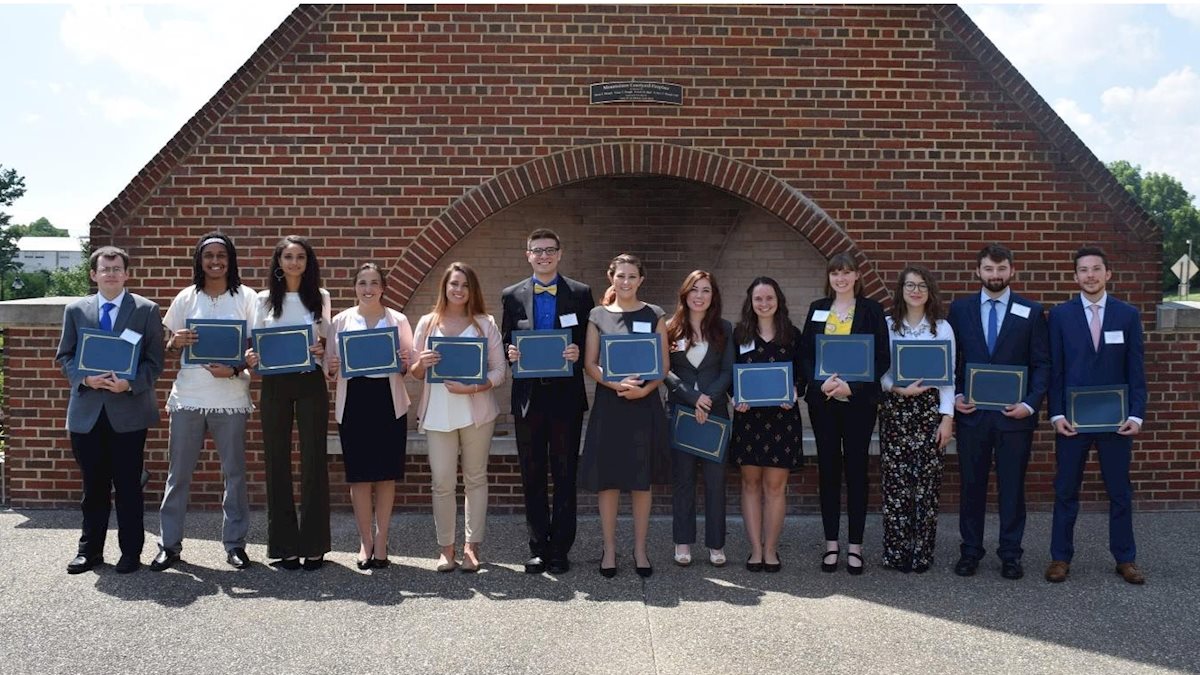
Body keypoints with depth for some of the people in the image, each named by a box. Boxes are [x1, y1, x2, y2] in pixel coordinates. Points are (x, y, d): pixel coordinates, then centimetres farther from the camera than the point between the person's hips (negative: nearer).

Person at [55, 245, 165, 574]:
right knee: (93, 485, 10)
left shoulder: (146, 310, 2)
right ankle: (90, 549, 22)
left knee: (128, 485, 3)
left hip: (129, 410, -2)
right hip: (87, 411, 2)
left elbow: (154, 361, -1)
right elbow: (64, 356, 9)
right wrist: (84, 378, -10)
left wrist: (130, 384, -17)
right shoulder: (76, 310, 9)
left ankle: (131, 551, 14)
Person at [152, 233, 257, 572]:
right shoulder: (186, 298, 7)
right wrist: (176, 342, -12)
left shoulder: (246, 297, 2)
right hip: (187, 397, 1)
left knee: (234, 473, 5)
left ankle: (235, 543, 15)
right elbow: (168, 347, 12)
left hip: (230, 399, -1)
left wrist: (235, 369, -16)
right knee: (178, 473, 6)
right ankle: (170, 544, 15)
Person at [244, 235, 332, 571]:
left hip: (311, 383, -1)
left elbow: (328, 341, 8)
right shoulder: (265, 299, 7)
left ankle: (313, 544, 8)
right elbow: (255, 343, 8)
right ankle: (285, 544, 12)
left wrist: (323, 350, -14)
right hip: (274, 385, 1)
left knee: (313, 460, 0)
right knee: (277, 461, 3)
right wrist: (250, 357, -14)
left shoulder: (320, 297, 6)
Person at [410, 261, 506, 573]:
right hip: (438, 413, 1)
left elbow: (499, 371, 1)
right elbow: (414, 373, 12)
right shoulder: (427, 323, 10)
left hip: (476, 410, -1)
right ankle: (446, 547, 9)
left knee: (475, 478, 6)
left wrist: (473, 387, -16)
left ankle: (472, 546, 15)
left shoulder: (485, 324, 5)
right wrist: (421, 364, -11)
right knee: (442, 482, -1)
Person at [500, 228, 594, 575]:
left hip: (566, 395, -1)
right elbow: (505, 342, 11)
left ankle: (560, 550, 14)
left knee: (565, 476, 5)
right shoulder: (512, 295, 7)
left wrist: (578, 353, -16)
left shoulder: (580, 293, 3)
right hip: (529, 396, 2)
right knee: (532, 477, 8)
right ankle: (538, 549, 17)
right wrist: (509, 352, -10)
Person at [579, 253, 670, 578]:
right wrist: (616, 384, -16)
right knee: (607, 479, 1)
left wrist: (644, 389, -14)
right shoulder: (598, 316, 7)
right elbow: (589, 364, 2)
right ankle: (609, 549, 11)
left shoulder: (654, 315, 6)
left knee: (642, 480, 4)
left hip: (645, 405, 0)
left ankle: (640, 549, 14)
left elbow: (664, 364, 3)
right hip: (608, 405, 0)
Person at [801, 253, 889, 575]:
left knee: (856, 469, 2)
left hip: (859, 400, -2)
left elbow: (882, 358, -4)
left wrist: (852, 386, -15)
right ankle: (831, 543, 14)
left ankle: (855, 545, 11)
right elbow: (805, 354, 6)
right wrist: (821, 382, -12)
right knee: (828, 468, 6)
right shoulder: (817, 309, 9)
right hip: (823, 400, 2)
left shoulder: (871, 309, 0)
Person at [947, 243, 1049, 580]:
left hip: (1014, 414, -1)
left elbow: (1042, 364, 1)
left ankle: (1010, 554, 17)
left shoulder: (1031, 312, 2)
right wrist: (955, 395, -5)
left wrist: (1030, 403, -11)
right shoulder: (959, 309, 5)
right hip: (971, 413, 1)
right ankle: (970, 550, 18)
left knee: (1012, 486, 6)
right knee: (971, 484, 8)